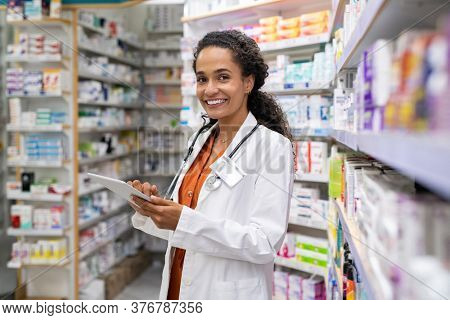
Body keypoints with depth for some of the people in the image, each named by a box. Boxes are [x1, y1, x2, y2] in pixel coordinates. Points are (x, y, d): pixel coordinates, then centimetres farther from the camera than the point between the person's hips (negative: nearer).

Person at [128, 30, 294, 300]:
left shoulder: (272, 146, -14)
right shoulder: (201, 141, 5)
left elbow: (265, 244, -21)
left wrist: (183, 221, -28)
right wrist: (155, 207, -7)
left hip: (230, 295, -6)